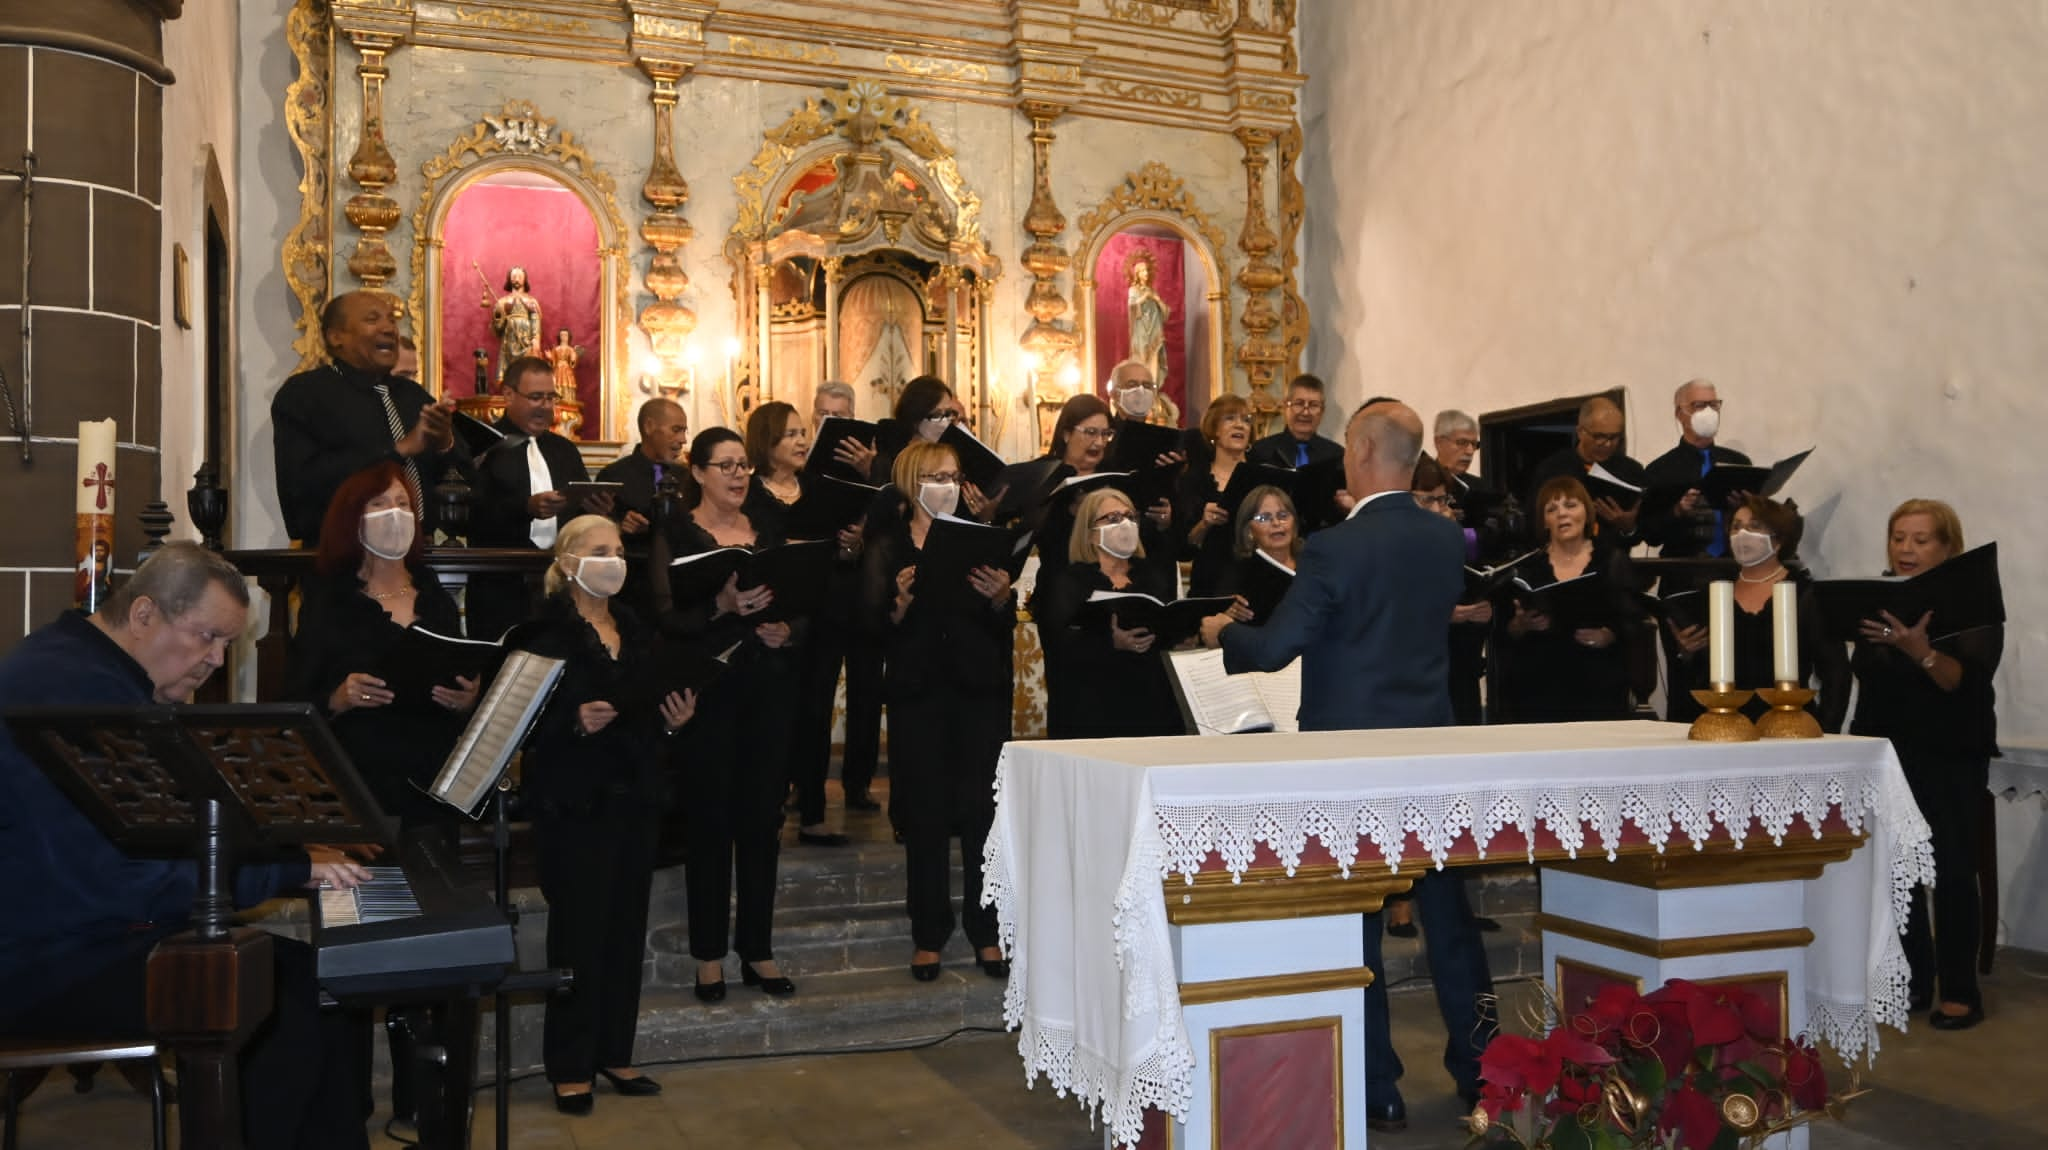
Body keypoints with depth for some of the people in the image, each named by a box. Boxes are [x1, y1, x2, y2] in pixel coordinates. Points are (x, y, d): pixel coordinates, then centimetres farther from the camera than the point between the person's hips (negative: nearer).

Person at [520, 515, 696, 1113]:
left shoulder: (636, 629, 12)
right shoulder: (546, 630, -9)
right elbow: (527, 720, -13)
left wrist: (674, 719, -1)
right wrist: (576, 722, -30)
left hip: (634, 797, 6)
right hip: (575, 802, -6)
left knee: (627, 927, 10)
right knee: (578, 931, 0)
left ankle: (614, 1052, 23)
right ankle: (569, 1066, 12)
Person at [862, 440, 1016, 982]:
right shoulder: (887, 548, 6)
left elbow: (1008, 622, 2)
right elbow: (875, 626, -4)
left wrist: (1001, 596, -18)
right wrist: (901, 602, -23)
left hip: (981, 691, 1)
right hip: (918, 693, -1)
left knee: (983, 809, 0)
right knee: (925, 814, 3)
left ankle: (987, 932, 11)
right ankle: (929, 936, 14)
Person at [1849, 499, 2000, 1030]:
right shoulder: (1877, 602, 6)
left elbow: (1966, 678, -24)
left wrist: (1922, 652, -41)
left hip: (1952, 759, -4)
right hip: (1886, 756, 4)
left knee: (1951, 871, -5)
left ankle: (1959, 991, 5)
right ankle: (1913, 980, 16)